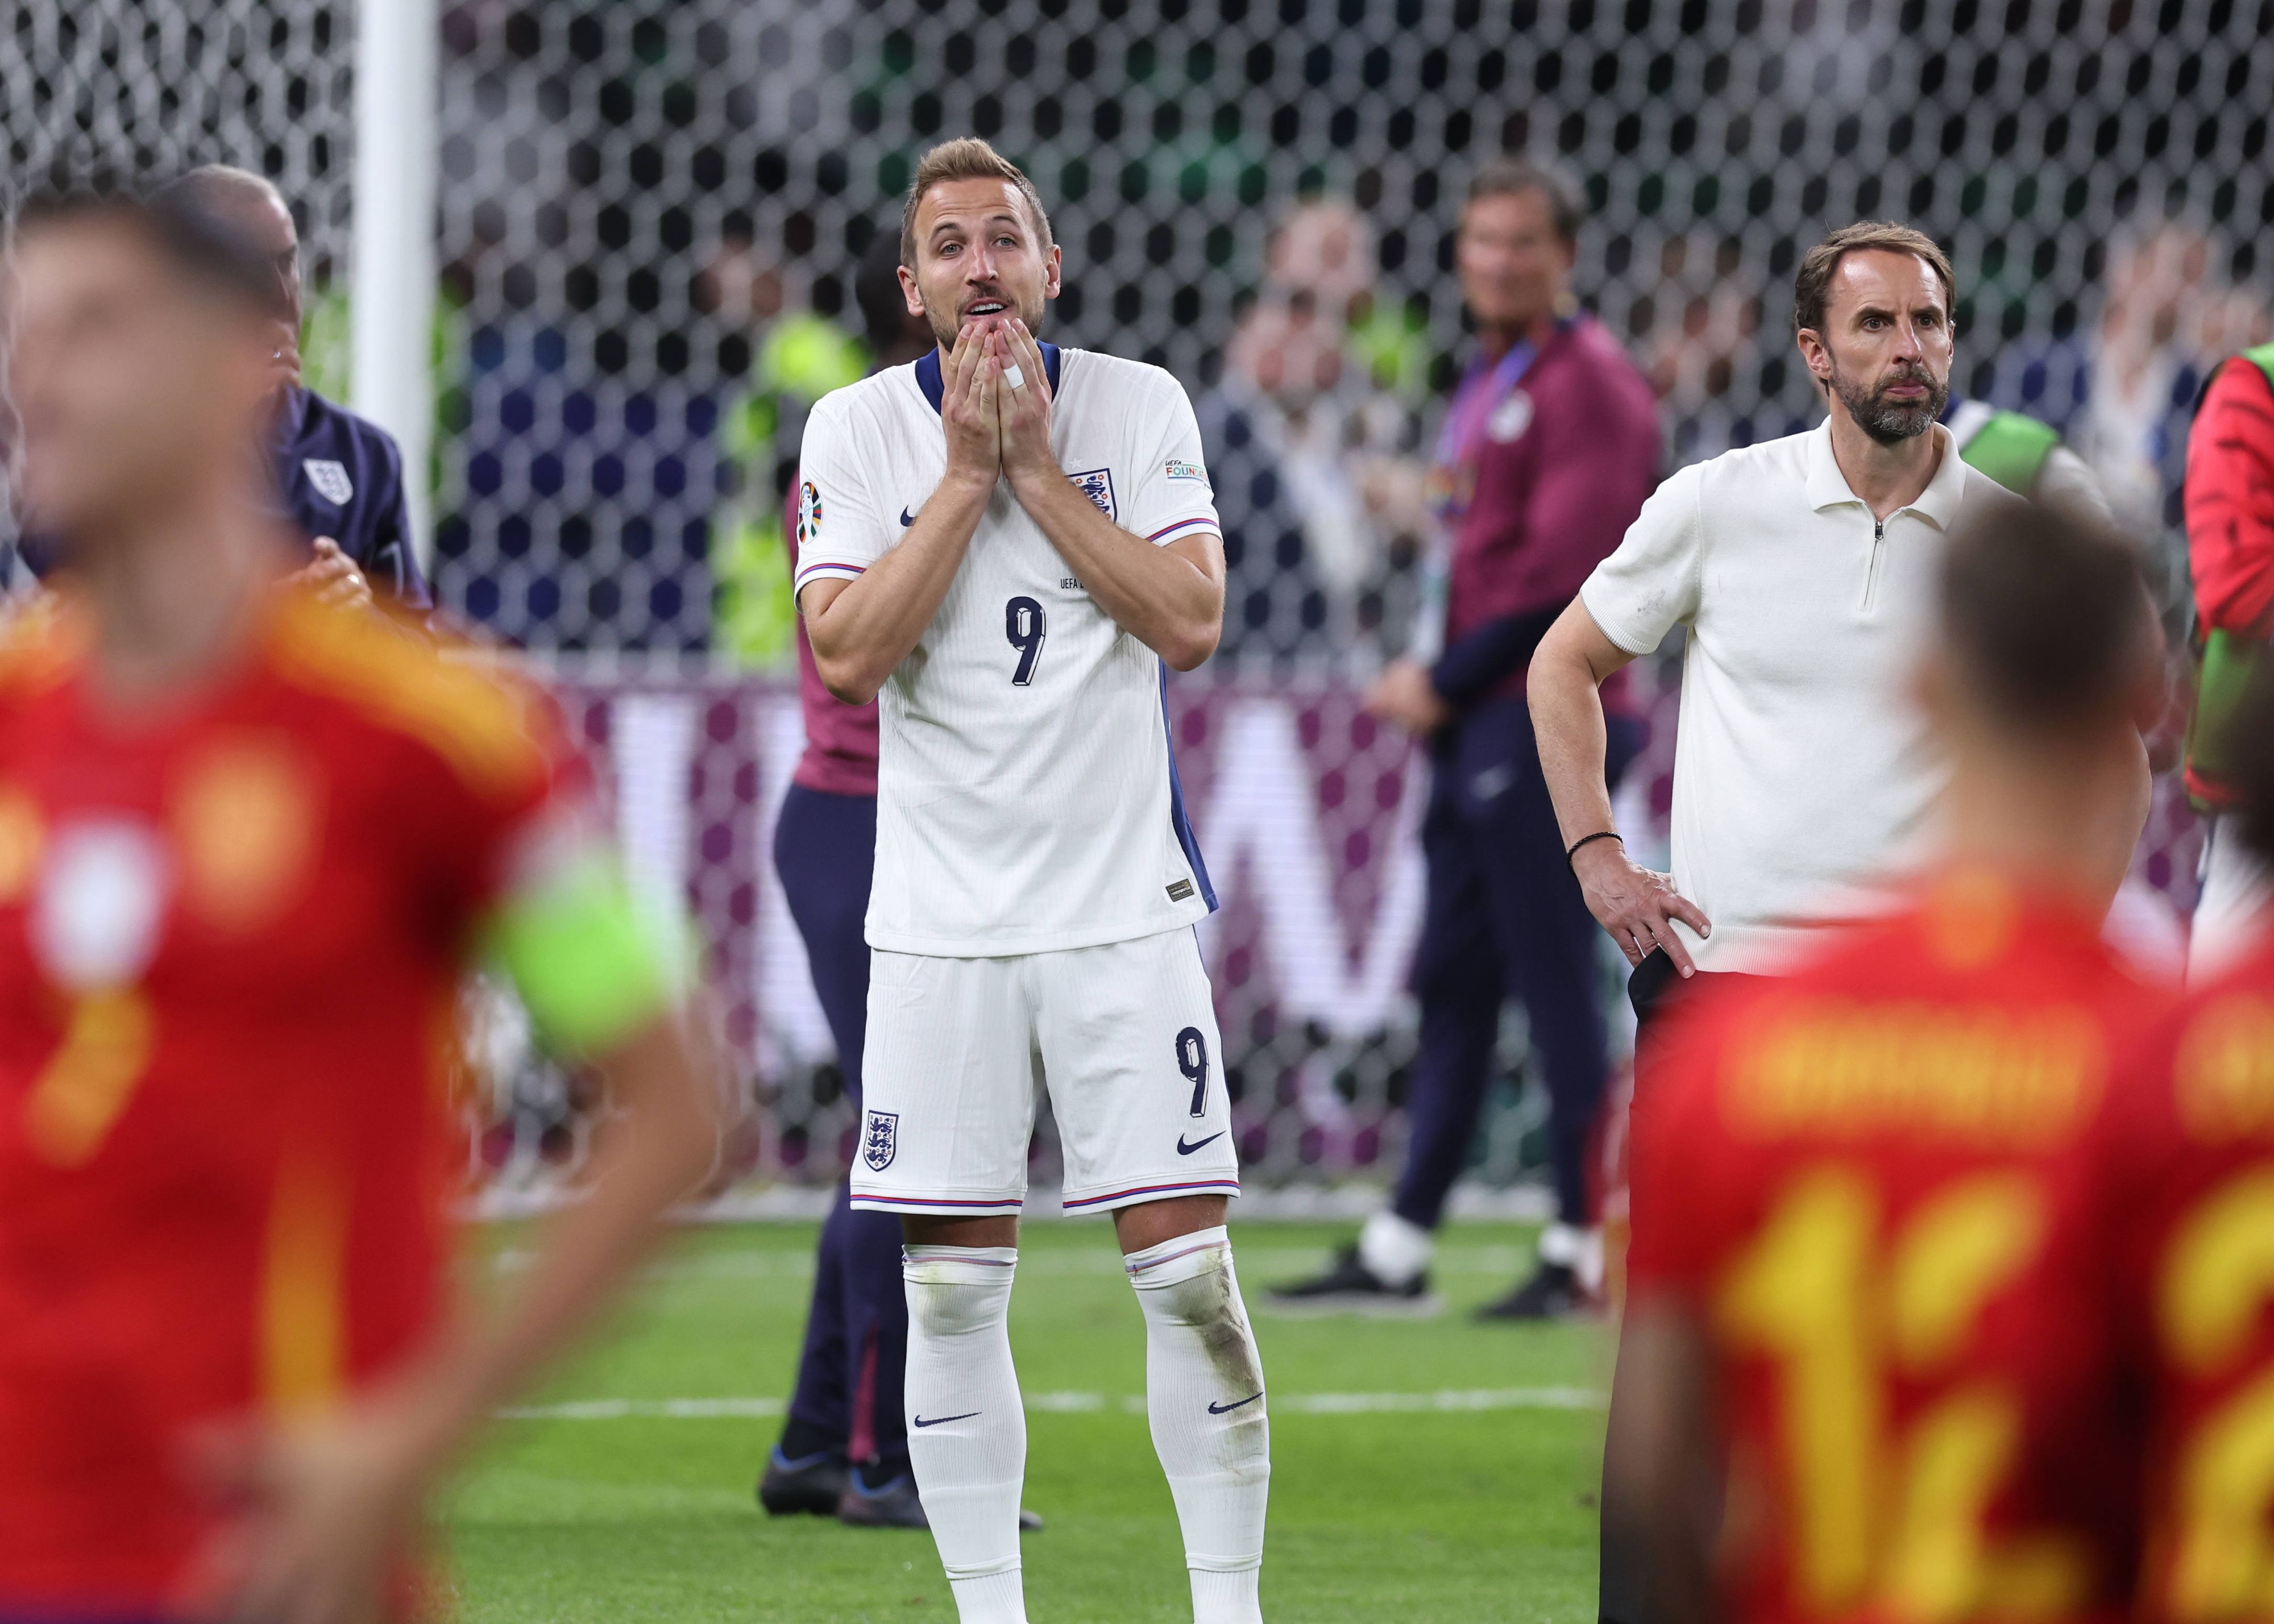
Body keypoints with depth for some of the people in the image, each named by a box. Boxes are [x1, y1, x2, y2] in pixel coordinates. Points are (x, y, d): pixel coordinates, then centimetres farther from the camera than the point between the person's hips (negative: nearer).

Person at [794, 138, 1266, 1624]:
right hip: (941, 924, 1)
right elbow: (847, 654, -11)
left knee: (1187, 1265, -5)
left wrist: (1038, 467, -12)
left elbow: (1191, 621, -11)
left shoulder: (1139, 408, 1)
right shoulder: (857, 430, 0)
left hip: (1123, 903, 0)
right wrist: (967, 472, -13)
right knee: (952, 1288, 1)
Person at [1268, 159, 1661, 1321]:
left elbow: (1562, 566, -17)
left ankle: (1587, 1246, -4)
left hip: (1545, 714, -10)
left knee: (1554, 981, -8)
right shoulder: (1487, 383, 20)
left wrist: (1448, 679, -13)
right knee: (1452, 978, 11)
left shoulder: (1589, 382, -10)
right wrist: (1429, 678, 11)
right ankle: (1399, 1247, 15)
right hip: (1475, 727, 10)